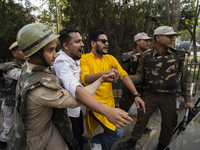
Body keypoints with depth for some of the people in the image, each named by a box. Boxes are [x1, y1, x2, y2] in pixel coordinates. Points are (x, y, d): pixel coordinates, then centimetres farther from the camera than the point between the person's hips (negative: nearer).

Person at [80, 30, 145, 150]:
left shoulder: (110, 58, 5)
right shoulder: (84, 58, -8)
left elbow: (124, 75, -3)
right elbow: (85, 79, -23)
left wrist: (136, 95, -12)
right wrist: (104, 73, -40)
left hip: (110, 103, 6)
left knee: (110, 133, 19)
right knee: (118, 132, -12)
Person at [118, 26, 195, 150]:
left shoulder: (179, 55, -2)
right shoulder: (146, 56, -4)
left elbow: (185, 79, 4)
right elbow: (140, 76, 2)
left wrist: (188, 99, 4)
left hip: (169, 97, 1)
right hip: (149, 95, -1)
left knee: (170, 123, 14)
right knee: (142, 119, 10)